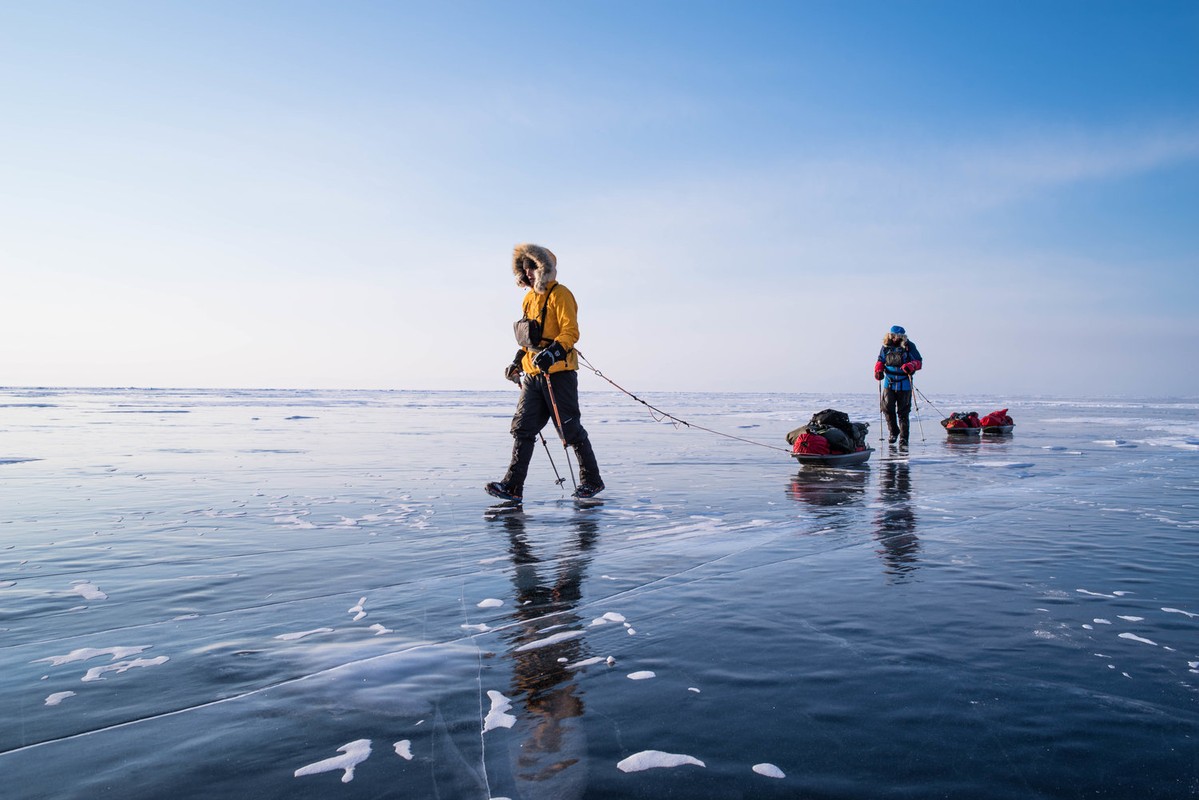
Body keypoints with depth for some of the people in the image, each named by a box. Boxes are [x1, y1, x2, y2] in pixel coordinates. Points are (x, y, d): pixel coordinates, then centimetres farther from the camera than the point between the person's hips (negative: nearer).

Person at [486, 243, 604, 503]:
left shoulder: (560, 294, -7)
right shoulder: (530, 298, 19)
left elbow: (571, 331, -17)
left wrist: (553, 352, -30)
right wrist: (517, 361, 22)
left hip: (558, 373, -8)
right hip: (533, 374, 8)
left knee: (570, 430, -1)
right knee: (522, 428, 1)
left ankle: (592, 481, 14)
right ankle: (513, 487, 1)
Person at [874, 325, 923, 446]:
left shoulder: (909, 346, -2)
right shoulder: (886, 347, 5)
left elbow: (919, 362, -1)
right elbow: (880, 361, 15)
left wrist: (911, 365, -23)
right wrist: (878, 370, -6)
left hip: (904, 385, -2)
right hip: (889, 383, 2)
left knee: (903, 412, 2)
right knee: (887, 407, -11)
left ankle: (903, 437, 12)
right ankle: (893, 431, 10)